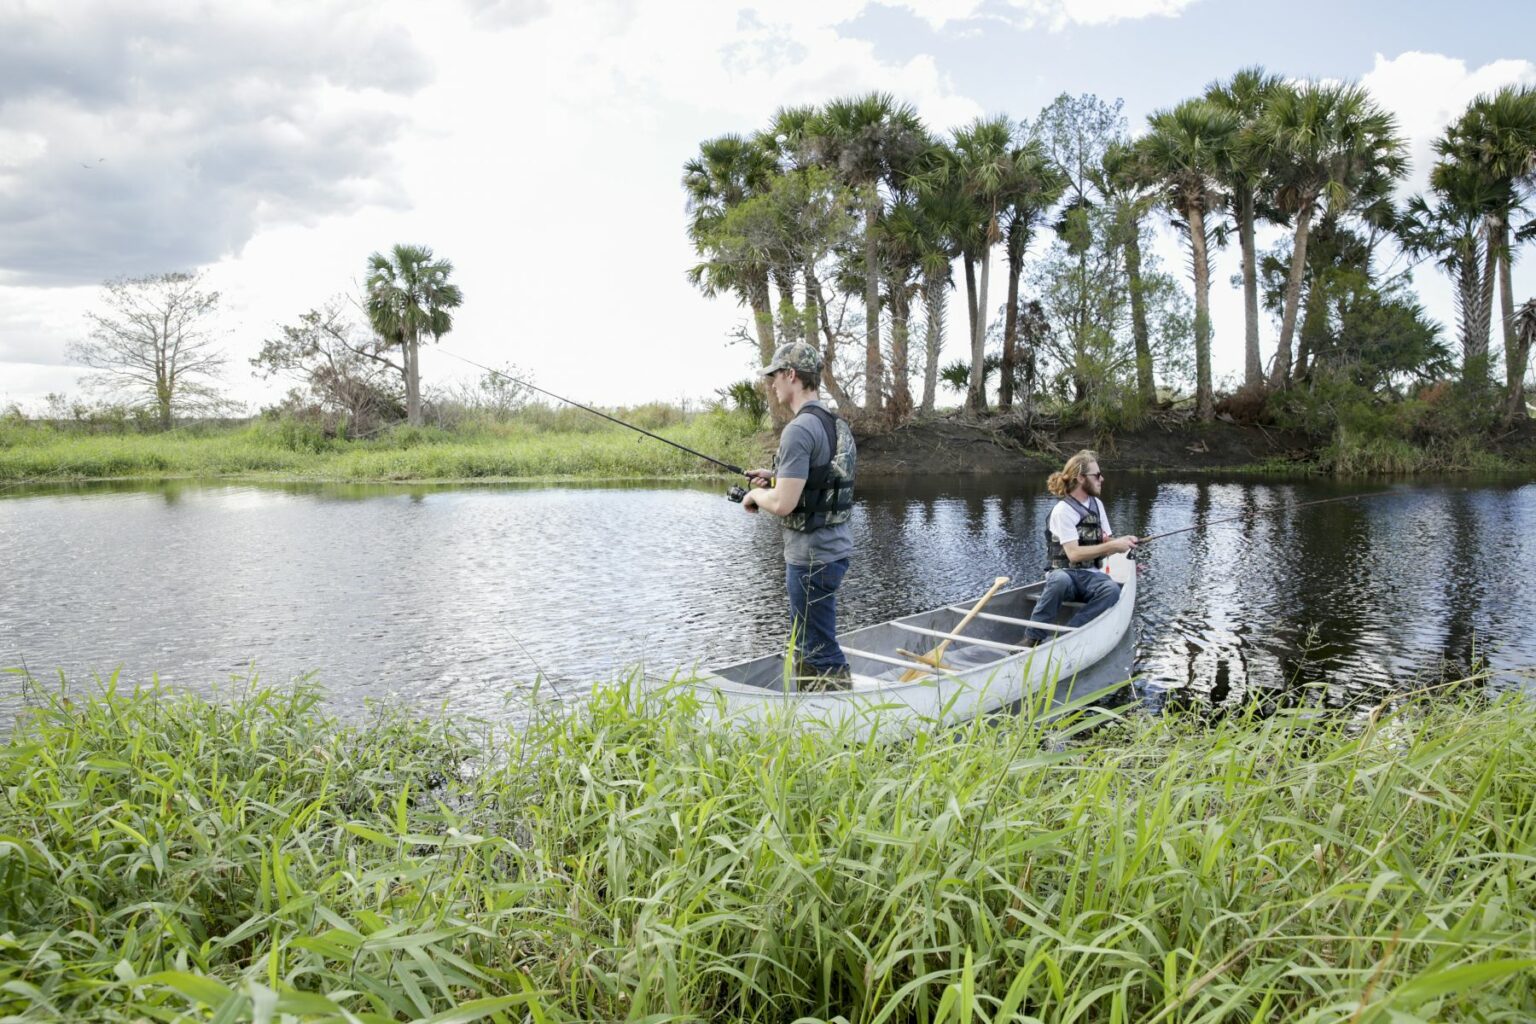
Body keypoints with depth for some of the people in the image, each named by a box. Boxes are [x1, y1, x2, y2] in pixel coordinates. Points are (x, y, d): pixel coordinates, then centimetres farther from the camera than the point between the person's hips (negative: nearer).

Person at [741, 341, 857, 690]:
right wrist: (776, 477, 15)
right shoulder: (836, 424, 10)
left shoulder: (800, 429, -20)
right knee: (803, 643, 21)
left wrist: (756, 494, -3)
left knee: (820, 652, -1)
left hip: (812, 557, -10)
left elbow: (783, 503, -24)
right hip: (835, 547, 10)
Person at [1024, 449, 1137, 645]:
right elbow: (1074, 554, -19)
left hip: (1090, 577, 5)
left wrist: (1122, 542, -8)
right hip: (1064, 573, -5)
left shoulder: (1097, 504, 11)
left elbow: (1105, 548, 14)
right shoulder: (1063, 510, -11)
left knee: (1112, 590, -31)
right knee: (1060, 580, -42)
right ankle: (1032, 639, -30)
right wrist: (1112, 545, -21)